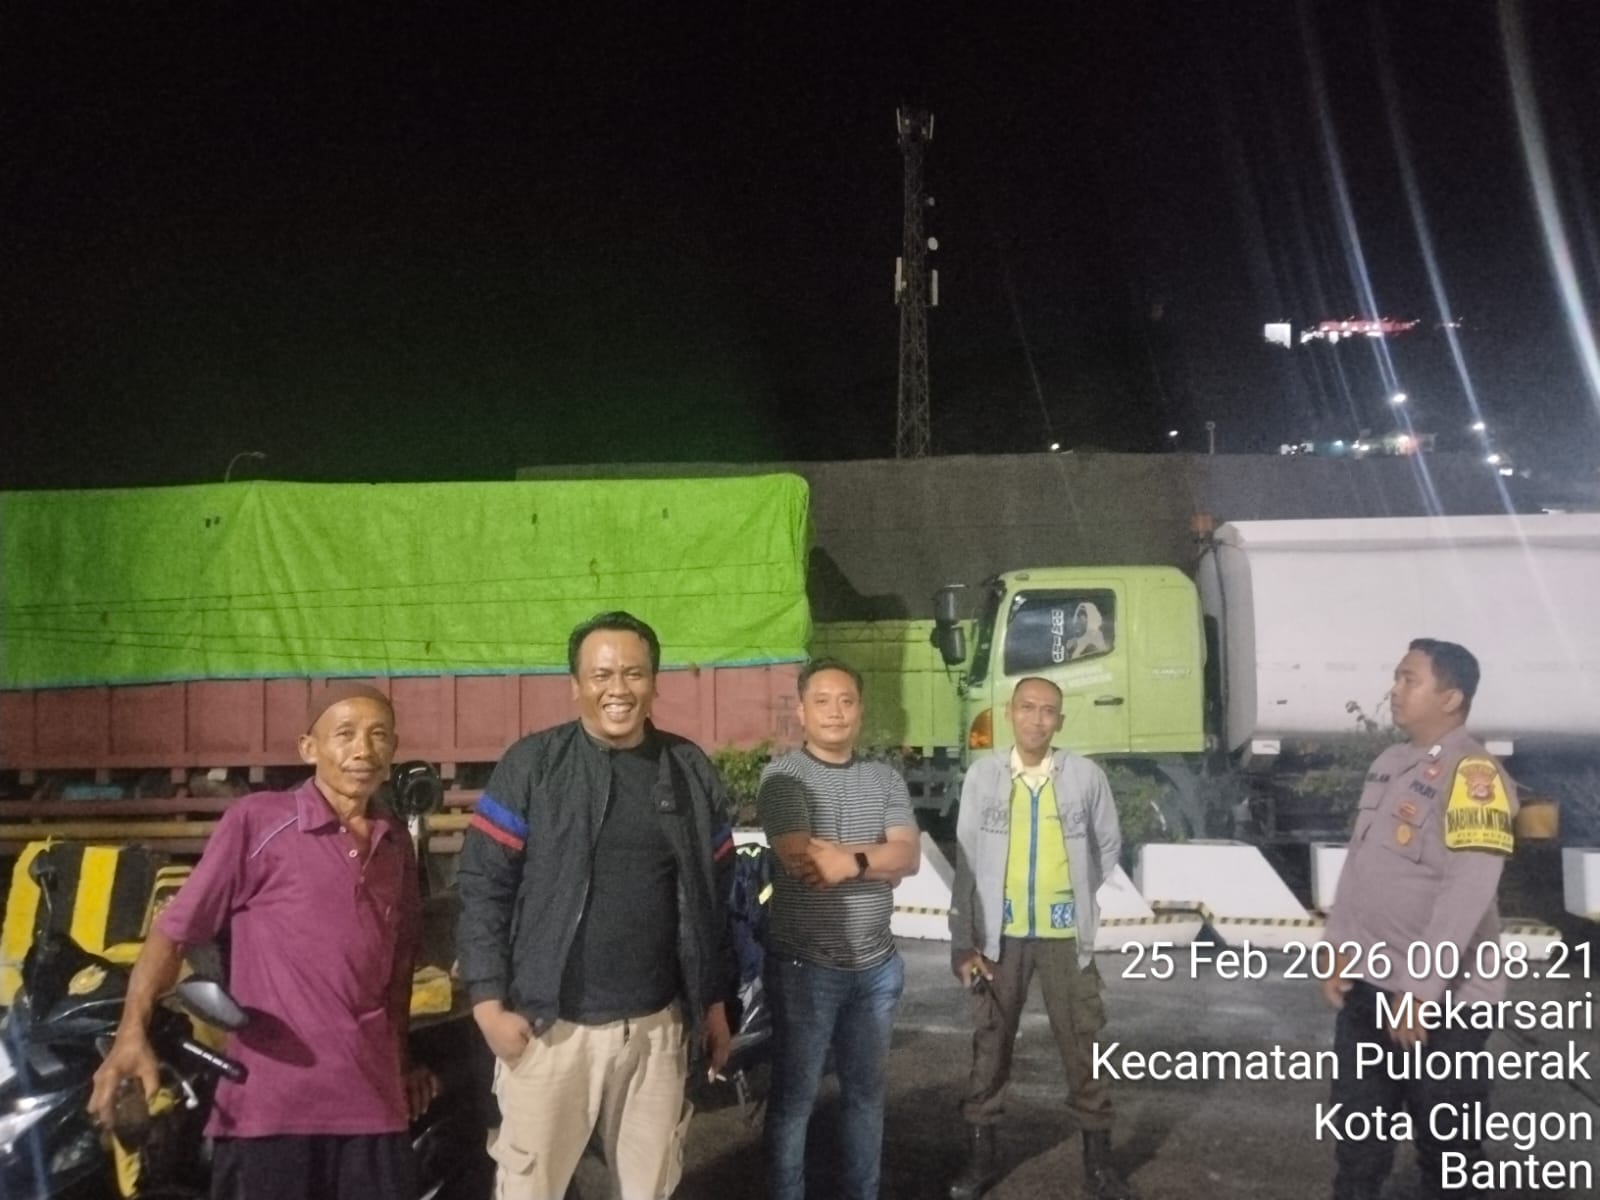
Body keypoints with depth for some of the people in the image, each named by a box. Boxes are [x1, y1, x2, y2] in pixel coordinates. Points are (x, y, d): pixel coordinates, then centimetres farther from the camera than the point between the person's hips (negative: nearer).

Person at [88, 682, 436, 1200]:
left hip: (373, 1102, 4)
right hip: (270, 1102, -4)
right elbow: (175, 929, -3)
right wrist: (131, 1034, -14)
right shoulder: (257, 821, -4)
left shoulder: (396, 841, 10)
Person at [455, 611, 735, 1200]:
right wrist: (489, 1002, -10)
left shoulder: (692, 772, 4)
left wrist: (715, 1001, 10)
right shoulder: (531, 765, -6)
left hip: (657, 1025, 3)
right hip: (549, 1025, -3)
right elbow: (483, 887, -6)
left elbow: (714, 896, 9)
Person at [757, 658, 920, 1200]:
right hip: (805, 965, -5)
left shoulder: (885, 779, 6)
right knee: (794, 1097, 7)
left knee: (866, 1092, 17)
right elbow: (801, 860, -21)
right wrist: (877, 861, -14)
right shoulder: (784, 776, -9)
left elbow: (909, 856, -6)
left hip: (876, 965, 5)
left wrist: (850, 860, -21)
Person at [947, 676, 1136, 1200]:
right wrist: (963, 942, -6)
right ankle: (980, 1153, 27)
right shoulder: (983, 774, -6)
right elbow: (966, 861, -4)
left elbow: (1109, 844, 9)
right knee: (990, 1045, 11)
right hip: (1000, 935, 0)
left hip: (1065, 936, 0)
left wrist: (1076, 897, 9)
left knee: (1083, 1047, 9)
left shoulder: (1086, 775, -6)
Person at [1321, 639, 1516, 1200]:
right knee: (1359, 1121, 19)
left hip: (1442, 995, -7)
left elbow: (1468, 892, -23)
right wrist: (1340, 948, 10)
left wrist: (1421, 988, -22)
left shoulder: (1473, 774, -17)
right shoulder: (1388, 763, 8)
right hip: (1368, 982, 7)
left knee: (1445, 1137, 11)